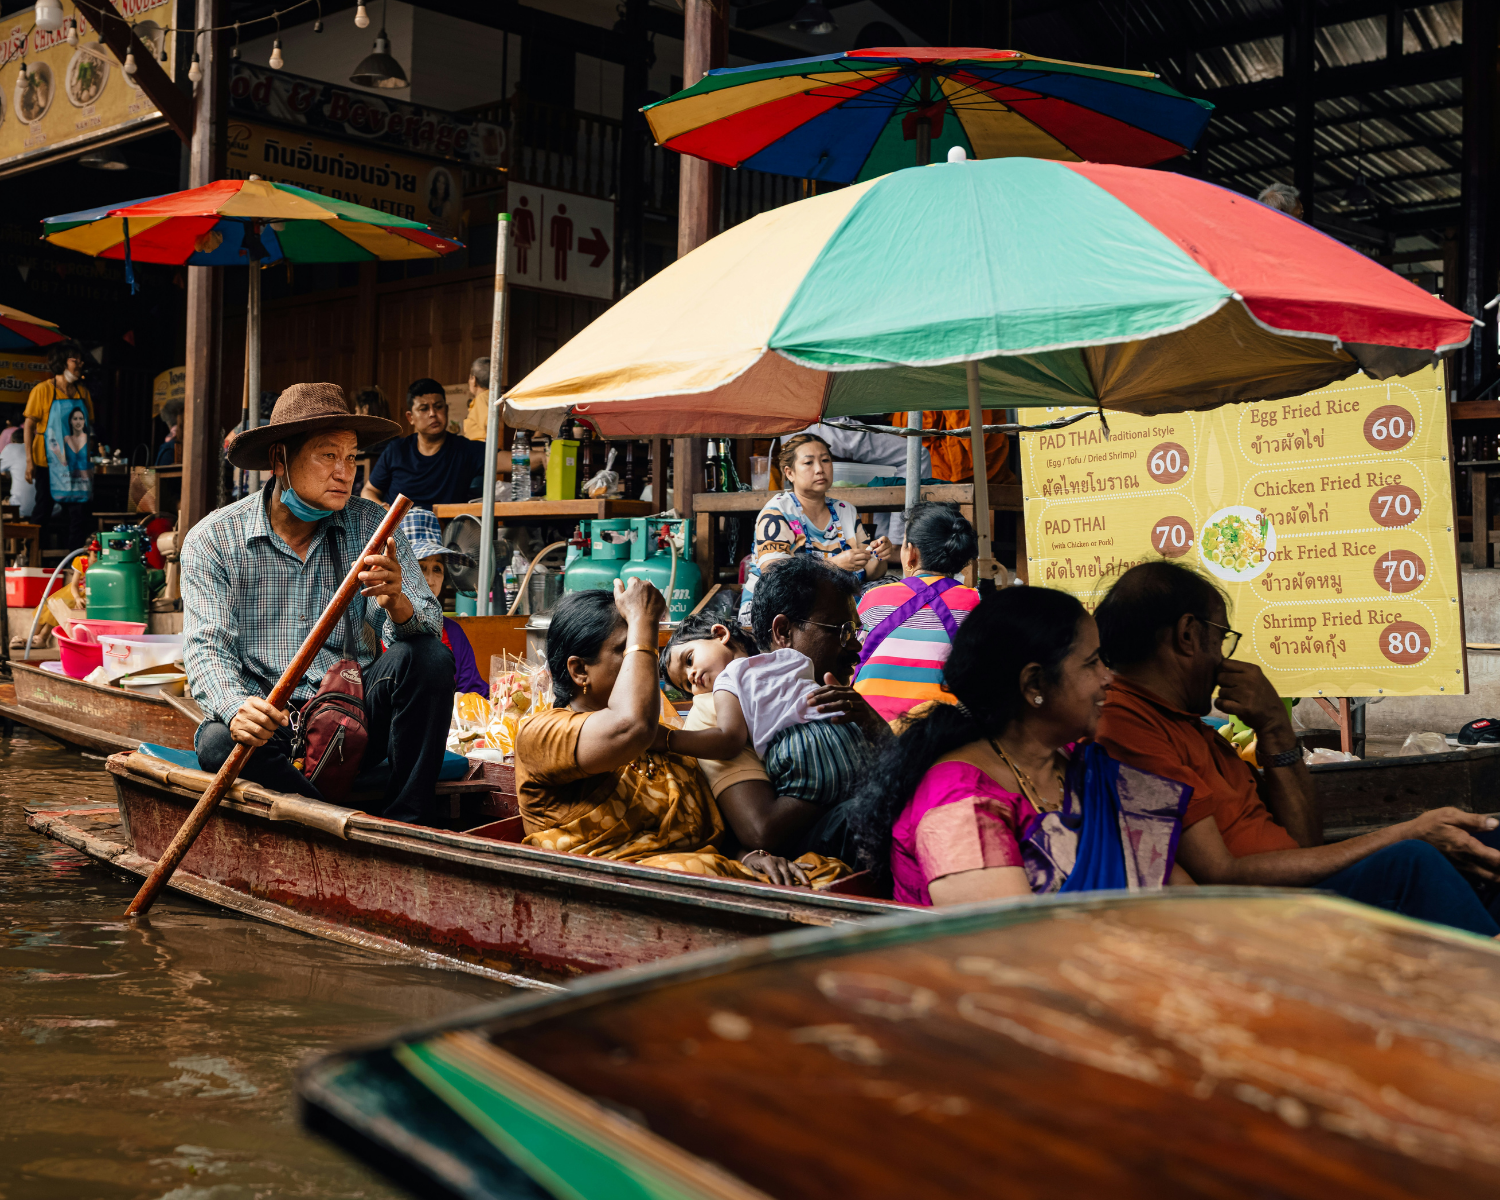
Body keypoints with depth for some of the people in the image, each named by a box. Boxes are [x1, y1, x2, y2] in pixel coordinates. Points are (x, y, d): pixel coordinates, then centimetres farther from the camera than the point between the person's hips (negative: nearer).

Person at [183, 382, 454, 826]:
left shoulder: (370, 526, 1)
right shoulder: (213, 540, -2)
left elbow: (428, 626, -8)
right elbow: (206, 645, -10)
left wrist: (397, 602, -34)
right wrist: (235, 708, -33)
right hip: (269, 722, -1)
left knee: (428, 658, -24)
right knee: (218, 742, -34)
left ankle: (409, 822, -18)